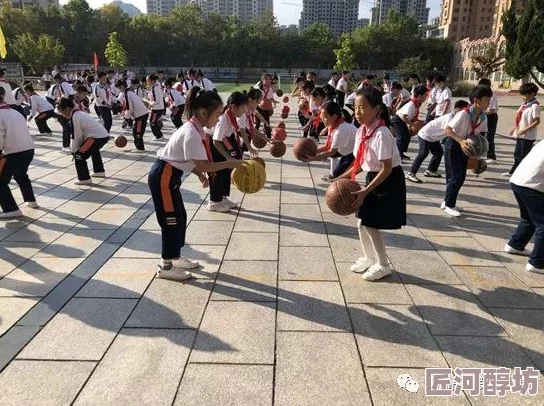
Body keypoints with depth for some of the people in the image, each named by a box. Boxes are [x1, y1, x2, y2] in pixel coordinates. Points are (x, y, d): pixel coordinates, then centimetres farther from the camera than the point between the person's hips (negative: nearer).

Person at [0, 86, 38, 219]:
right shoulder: (16, 112, 15)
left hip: (14, 153, -8)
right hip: (29, 149, 8)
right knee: (21, 175, 33)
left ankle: (12, 209, 1)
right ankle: (31, 200, 43)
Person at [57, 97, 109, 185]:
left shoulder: (74, 117, -10)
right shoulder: (79, 113, 18)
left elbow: (76, 137, -10)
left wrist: (74, 150, 3)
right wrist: (74, 148, 15)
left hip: (97, 137, -10)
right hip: (105, 135, 10)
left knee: (79, 155, -3)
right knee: (94, 151, 37)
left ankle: (85, 179, 0)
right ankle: (99, 171, 49)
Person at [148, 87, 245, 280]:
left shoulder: (194, 129, 5)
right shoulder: (191, 134, -25)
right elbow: (203, 165, -27)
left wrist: (200, 175, 4)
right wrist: (229, 164, -19)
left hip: (169, 176, 10)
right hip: (162, 177, -10)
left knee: (180, 217, 16)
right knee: (172, 220, -1)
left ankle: (175, 257, 32)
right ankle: (165, 266, 12)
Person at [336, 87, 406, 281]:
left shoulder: (381, 134, -26)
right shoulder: (362, 131, -1)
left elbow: (387, 169, -25)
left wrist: (365, 191, -27)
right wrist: (344, 177, -2)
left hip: (389, 182, -8)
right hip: (373, 178, 8)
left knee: (369, 224, -3)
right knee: (363, 222, 11)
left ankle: (383, 265, 17)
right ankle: (369, 258, 33)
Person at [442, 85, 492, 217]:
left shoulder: (483, 117, -3)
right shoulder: (464, 114, -24)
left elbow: (481, 134, 7)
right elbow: (448, 129, -24)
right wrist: (461, 141, -35)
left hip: (465, 147, 7)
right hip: (453, 145, -7)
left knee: (461, 177, 10)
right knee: (456, 176, -6)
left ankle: (448, 202, 25)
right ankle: (448, 205, 8)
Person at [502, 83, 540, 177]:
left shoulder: (534, 106, -15)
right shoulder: (524, 105, 8)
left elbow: (537, 121, -18)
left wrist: (525, 130, -22)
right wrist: (514, 128, 11)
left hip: (528, 136, -8)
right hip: (520, 134, 8)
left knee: (524, 155, -1)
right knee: (517, 154, 19)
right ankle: (512, 172, 32)